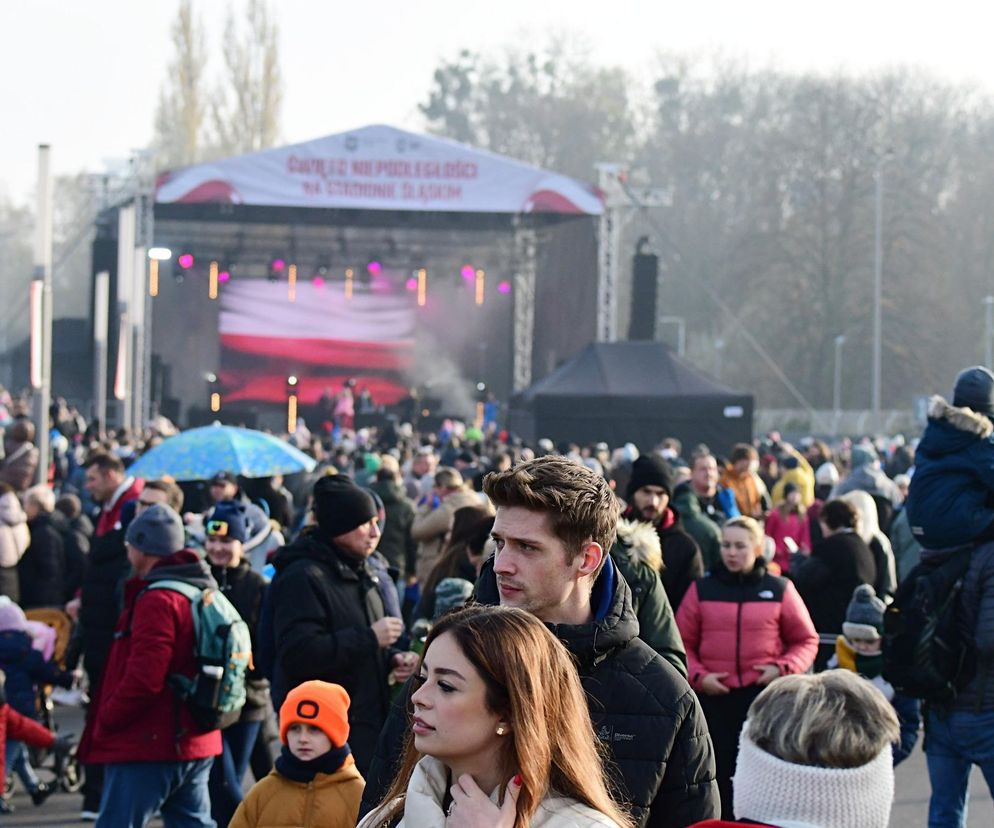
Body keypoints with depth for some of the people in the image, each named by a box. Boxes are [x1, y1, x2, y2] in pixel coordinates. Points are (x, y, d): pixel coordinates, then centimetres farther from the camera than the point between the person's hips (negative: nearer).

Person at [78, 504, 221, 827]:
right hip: (195, 743, 9)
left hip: (147, 746, -9)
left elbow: (144, 678, -22)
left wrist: (105, 720, -10)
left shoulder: (157, 599, -16)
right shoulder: (204, 593, 13)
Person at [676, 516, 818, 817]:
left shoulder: (779, 589, 4)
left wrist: (782, 668, -8)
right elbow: (683, 644, 7)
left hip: (765, 697, -1)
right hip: (714, 698, 1)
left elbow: (806, 641, 8)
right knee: (719, 777, 4)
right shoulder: (702, 589, 6)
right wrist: (698, 676, -9)